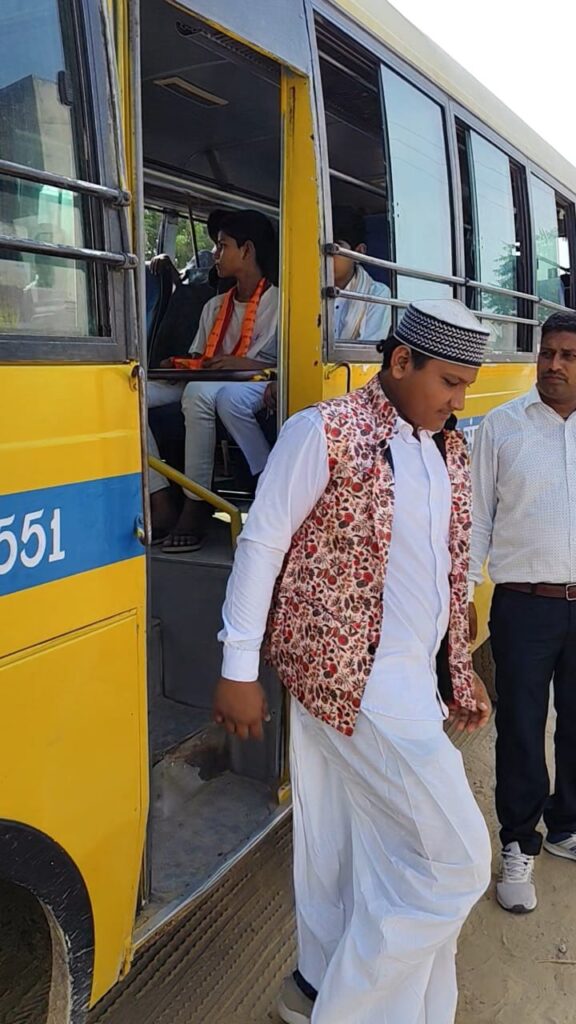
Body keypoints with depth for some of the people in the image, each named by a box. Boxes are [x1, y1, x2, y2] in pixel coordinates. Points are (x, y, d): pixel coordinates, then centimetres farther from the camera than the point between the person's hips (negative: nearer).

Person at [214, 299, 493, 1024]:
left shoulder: (449, 450, 12)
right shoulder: (324, 433, -11)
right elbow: (261, 544, -9)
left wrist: (459, 669, 20)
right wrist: (238, 670, -9)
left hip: (414, 682, 7)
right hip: (348, 676, -7)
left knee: (365, 850, 17)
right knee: (456, 856, -3)